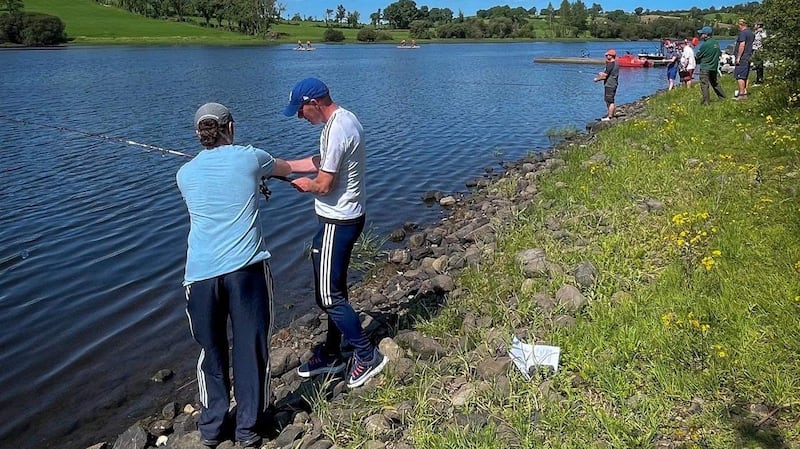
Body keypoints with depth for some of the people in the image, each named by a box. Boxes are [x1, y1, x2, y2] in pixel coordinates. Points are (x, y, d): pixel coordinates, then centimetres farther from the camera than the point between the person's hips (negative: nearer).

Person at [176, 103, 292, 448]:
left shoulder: (185, 174, 11)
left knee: (211, 352, 16)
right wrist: (261, 172, 48)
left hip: (201, 274, 3)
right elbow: (285, 169, 25)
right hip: (246, 268, -2)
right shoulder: (249, 158, 4)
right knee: (251, 349, 10)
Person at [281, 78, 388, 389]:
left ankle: (367, 356, 12)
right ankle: (331, 355, 31)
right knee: (334, 289, 18)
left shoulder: (337, 129, -23)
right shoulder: (344, 119, 9)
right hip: (346, 217, 11)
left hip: (337, 222, -11)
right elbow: (322, 162, 20)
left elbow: (324, 185, -22)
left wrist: (305, 185, -1)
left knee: (329, 296, -1)